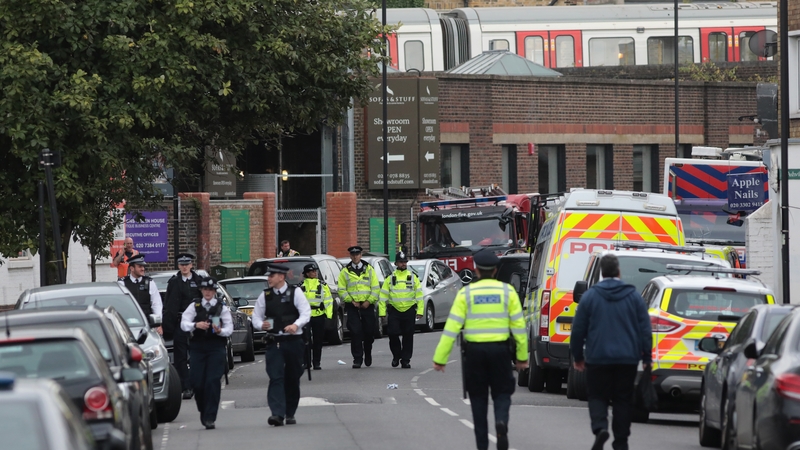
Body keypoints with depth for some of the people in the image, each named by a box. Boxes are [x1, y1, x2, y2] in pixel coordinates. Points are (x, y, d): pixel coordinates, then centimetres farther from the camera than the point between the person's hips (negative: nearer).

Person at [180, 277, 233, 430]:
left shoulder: (222, 308, 6)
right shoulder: (194, 306, 9)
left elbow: (229, 328, 1)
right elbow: (184, 324, -2)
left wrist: (220, 331, -20)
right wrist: (196, 325, -22)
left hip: (216, 348, -2)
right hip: (198, 347, 2)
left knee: (213, 382, -9)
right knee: (196, 382, -2)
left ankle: (210, 417, -6)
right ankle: (203, 411, 23)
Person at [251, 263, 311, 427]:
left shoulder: (295, 292, 1)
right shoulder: (265, 295, 8)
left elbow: (306, 312, -6)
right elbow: (256, 317, 11)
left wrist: (296, 325, -24)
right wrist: (261, 324, -12)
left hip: (293, 341, -1)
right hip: (274, 343, 1)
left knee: (292, 379, 8)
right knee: (276, 378, -13)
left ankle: (290, 414, 21)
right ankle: (277, 414, -21)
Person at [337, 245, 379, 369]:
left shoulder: (369, 270, 6)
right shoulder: (345, 272, 5)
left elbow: (375, 288, 3)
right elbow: (342, 290, 2)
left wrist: (369, 301, -9)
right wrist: (351, 301, -10)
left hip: (367, 306, 1)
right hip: (352, 307, -1)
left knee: (369, 332, 6)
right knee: (355, 333, -8)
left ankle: (368, 354, 29)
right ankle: (357, 359, -6)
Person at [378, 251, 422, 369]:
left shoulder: (413, 277, 7)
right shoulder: (390, 278, 6)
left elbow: (419, 295, 6)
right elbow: (383, 296, 5)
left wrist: (419, 311, -2)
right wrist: (382, 312, -1)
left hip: (409, 311, 0)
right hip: (394, 310, 0)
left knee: (408, 337, 1)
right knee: (393, 335, -7)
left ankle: (406, 360, 8)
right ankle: (396, 356, 15)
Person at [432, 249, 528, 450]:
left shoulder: (466, 293, -2)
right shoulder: (507, 292, 0)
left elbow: (452, 327, -6)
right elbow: (519, 325, 1)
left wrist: (440, 358, -4)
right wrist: (522, 356, 10)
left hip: (474, 351, 0)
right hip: (500, 350, 0)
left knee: (478, 397, 12)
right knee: (502, 393, 12)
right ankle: (501, 421, -20)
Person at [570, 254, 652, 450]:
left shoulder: (590, 296, -1)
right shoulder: (633, 296, 2)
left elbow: (578, 329, 1)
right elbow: (645, 329, 2)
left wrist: (577, 356, 12)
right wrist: (646, 357, 8)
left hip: (598, 358, -1)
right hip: (627, 358, 1)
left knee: (597, 396, 7)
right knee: (623, 400, 9)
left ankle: (600, 427, -19)